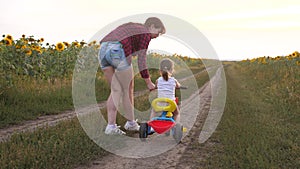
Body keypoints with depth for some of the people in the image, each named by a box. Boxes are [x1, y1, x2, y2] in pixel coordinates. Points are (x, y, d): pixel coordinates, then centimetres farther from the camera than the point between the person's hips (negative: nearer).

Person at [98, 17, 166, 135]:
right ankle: (131, 123, 22)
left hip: (103, 50, 8)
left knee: (116, 90, 12)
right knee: (128, 89, 9)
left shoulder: (130, 27, 31)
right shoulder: (146, 34, 7)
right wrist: (148, 82, 10)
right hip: (117, 51, -8)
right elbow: (141, 59, 3)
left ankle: (111, 125, 6)